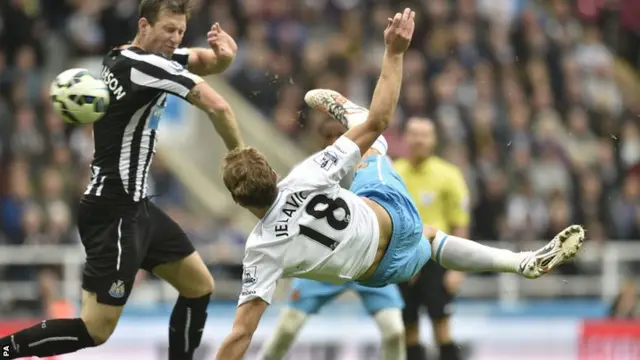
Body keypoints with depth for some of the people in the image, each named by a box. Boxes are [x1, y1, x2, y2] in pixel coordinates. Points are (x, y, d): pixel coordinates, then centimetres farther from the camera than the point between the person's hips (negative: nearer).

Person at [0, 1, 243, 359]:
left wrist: (224, 53, -9)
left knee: (200, 286, 16)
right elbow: (217, 107, -20)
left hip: (134, 205, 11)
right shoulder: (147, 65, -18)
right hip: (114, 212, -11)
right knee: (96, 330, -12)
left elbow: (209, 63, 14)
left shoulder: (125, 57, 9)